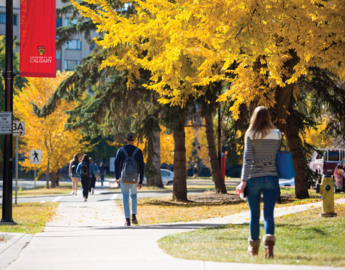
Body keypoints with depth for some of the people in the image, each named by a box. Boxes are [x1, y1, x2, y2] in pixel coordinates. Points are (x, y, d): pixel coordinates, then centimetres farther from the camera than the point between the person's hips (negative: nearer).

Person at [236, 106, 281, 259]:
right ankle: (269, 245, -25)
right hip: (271, 178, 1)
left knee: (254, 215, 12)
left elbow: (247, 159, -10)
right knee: (269, 214, -4)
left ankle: (254, 247, 26)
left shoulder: (251, 135, -4)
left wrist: (243, 181, -11)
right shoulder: (277, 134, 4)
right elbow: (278, 156, 10)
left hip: (254, 178, -1)